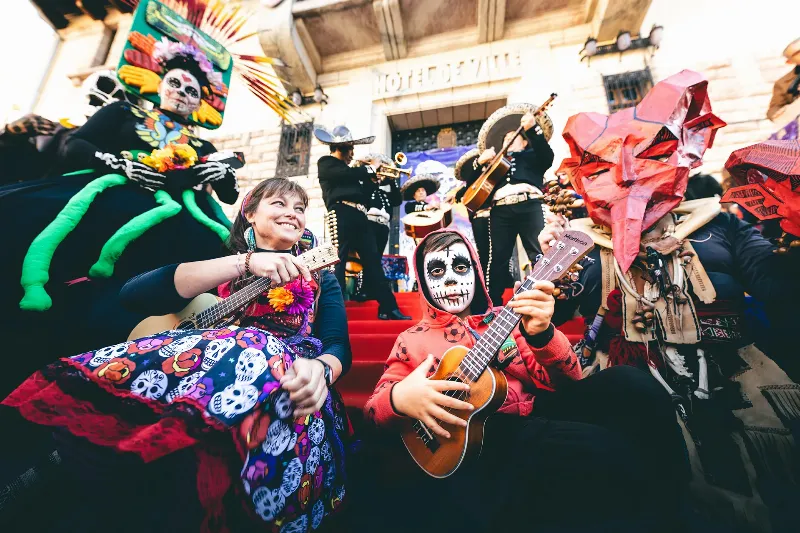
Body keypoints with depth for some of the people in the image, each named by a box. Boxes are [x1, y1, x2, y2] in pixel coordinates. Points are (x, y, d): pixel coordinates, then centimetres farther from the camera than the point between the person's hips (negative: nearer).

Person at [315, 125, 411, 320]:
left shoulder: (346, 169, 32)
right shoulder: (325, 163, 12)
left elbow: (361, 192, 27)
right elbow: (347, 174, -9)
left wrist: (372, 176, 19)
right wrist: (370, 168, 3)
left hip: (358, 216, 7)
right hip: (342, 213, -7)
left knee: (373, 260, 1)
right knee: (337, 260, -14)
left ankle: (388, 308, 4)